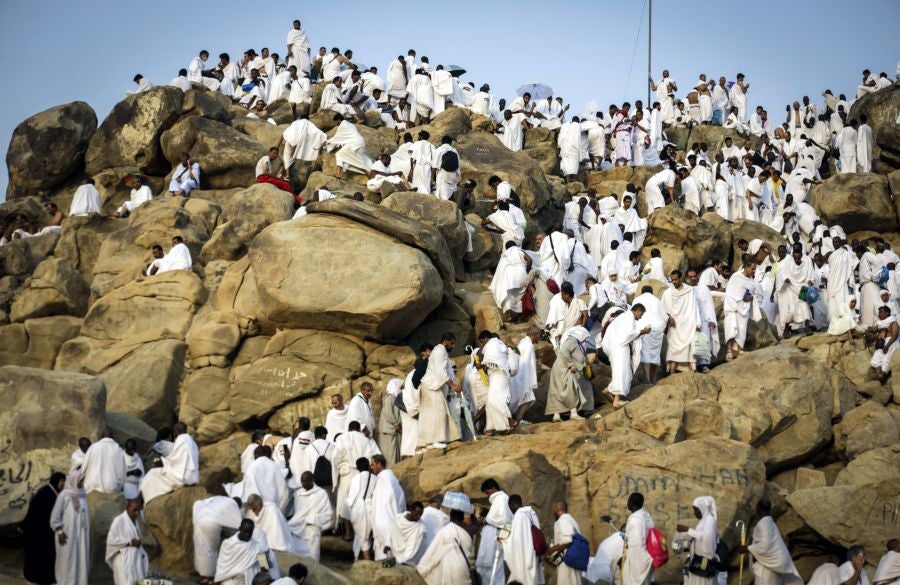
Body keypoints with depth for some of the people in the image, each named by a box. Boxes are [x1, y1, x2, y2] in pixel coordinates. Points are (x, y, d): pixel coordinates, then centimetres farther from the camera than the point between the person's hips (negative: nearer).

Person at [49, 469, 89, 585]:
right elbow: (55, 515, -9)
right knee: (67, 561, -1)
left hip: (81, 534, 6)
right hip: (68, 535, -6)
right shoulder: (64, 495, -10)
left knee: (81, 561, 6)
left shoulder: (83, 495, 8)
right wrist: (59, 532, -14)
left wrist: (87, 533, 13)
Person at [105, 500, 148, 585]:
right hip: (124, 562, -8)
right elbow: (111, 540, -14)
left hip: (135, 561, 8)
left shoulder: (134, 521, 15)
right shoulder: (119, 520, -9)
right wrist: (129, 542, -16)